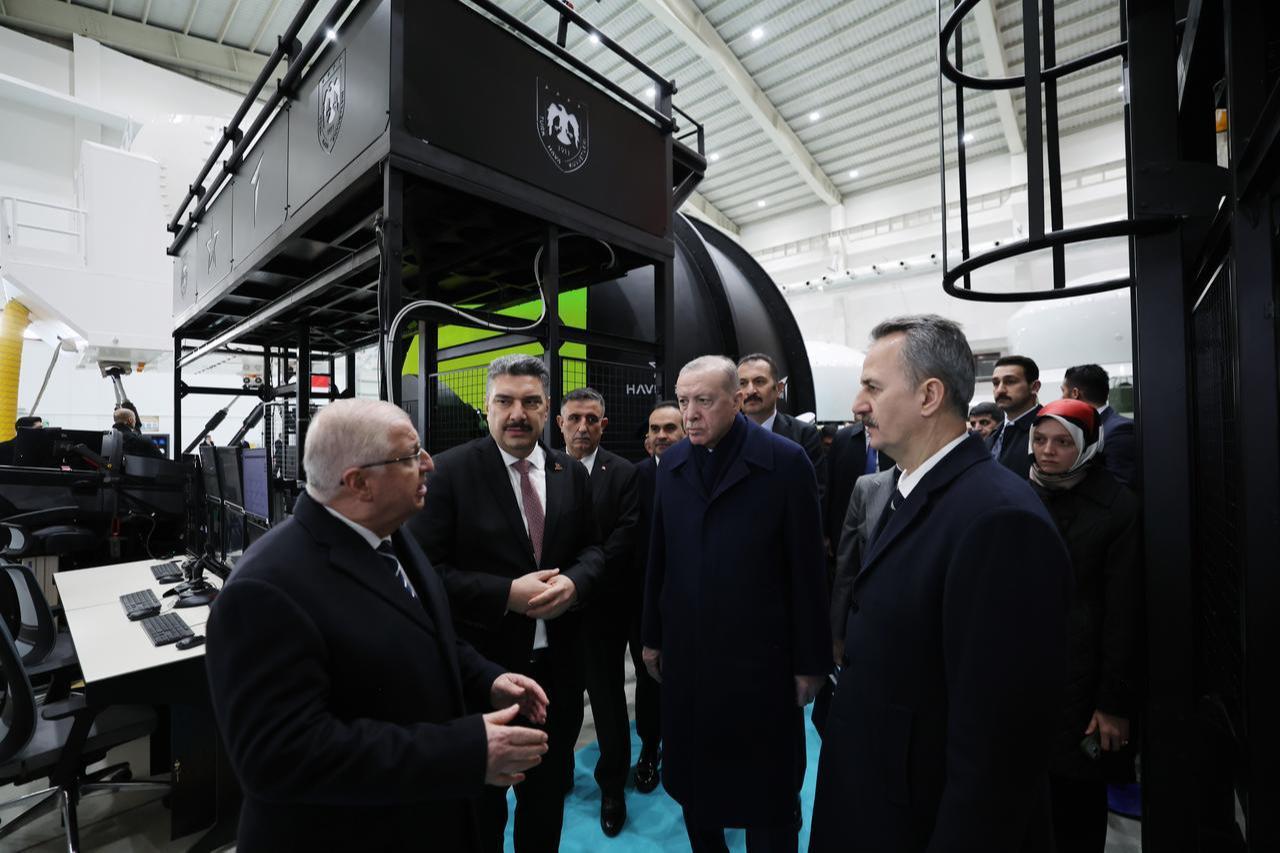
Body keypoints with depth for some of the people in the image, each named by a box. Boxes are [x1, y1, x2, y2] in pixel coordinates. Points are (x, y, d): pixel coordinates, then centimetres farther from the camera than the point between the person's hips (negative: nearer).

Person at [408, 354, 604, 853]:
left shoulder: (571, 473, 0)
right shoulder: (450, 471, -13)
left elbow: (592, 549, 6)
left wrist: (574, 582, -15)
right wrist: (507, 594, -24)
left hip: (559, 663, 4)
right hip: (481, 667, -3)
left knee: (548, 793, 26)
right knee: (482, 799, 22)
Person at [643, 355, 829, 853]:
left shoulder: (785, 462, -12)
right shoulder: (671, 463, 1)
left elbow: (806, 569, -8)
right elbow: (659, 558, 6)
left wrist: (811, 661, -4)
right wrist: (653, 636, 10)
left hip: (759, 656, -3)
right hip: (685, 653, 4)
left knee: (767, 796, 14)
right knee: (690, 780, 19)